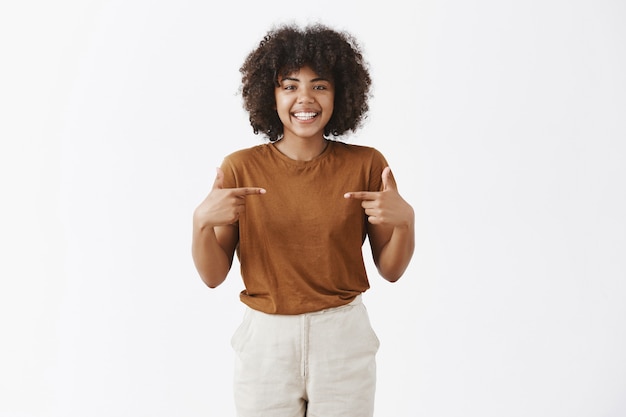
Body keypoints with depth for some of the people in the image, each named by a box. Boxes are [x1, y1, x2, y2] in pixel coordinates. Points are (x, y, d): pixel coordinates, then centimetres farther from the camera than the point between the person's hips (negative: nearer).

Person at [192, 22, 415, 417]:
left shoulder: (366, 164, -5)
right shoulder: (241, 168, -6)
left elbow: (391, 269, 0)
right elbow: (213, 275, -3)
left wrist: (405, 220, -19)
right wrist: (202, 221, -22)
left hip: (344, 339, 0)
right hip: (266, 341, 0)